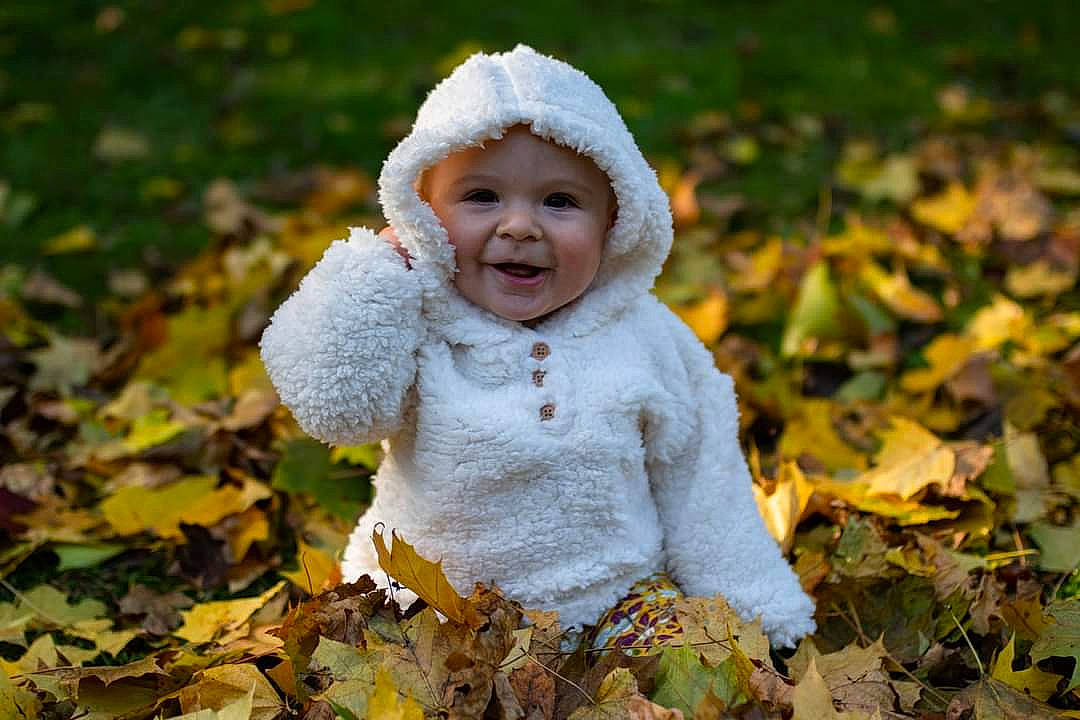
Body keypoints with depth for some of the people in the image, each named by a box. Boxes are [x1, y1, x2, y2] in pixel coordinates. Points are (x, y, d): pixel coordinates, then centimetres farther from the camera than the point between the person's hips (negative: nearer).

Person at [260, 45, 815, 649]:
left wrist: (751, 605, 8)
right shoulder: (417, 327, -5)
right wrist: (377, 273, -16)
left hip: (614, 601, 2)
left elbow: (698, 486, 10)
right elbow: (337, 407, -21)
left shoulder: (643, 335, 1)